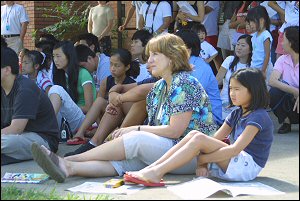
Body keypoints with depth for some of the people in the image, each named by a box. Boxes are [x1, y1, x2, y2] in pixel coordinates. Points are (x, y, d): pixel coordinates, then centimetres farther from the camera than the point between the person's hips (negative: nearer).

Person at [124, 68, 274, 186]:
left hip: (247, 166, -8)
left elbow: (235, 149, -21)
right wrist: (202, 164, -11)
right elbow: (214, 139, 6)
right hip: (230, 163, 8)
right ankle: (151, 168, -19)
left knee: (199, 139, -23)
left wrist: (201, 159, -18)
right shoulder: (236, 114, 17)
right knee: (194, 134, -8)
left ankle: (156, 173, -30)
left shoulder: (258, 117, -11)